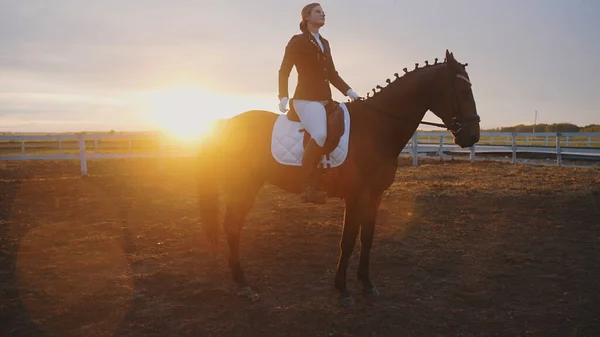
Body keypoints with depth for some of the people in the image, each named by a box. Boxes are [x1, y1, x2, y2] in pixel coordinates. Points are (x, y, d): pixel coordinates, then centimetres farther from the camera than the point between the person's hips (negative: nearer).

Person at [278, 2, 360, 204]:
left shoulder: (325, 43, 21)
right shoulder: (297, 41, 1)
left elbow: (332, 74, 23)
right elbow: (284, 71, -3)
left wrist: (348, 91, 10)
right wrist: (283, 96, -16)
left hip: (325, 100, 9)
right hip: (306, 99, -9)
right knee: (320, 134, -31)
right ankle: (307, 188, -28)